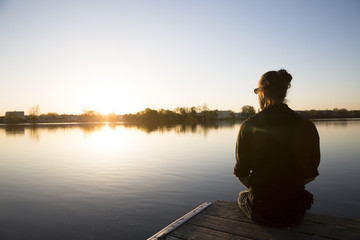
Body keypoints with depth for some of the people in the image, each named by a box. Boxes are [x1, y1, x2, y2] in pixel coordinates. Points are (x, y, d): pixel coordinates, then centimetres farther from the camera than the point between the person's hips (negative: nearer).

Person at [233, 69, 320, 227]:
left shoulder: (249, 126, -14)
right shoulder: (307, 127, -8)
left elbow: (241, 174, -7)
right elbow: (310, 175, 1)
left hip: (261, 212, -2)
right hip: (295, 214, 2)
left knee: (242, 195, 34)